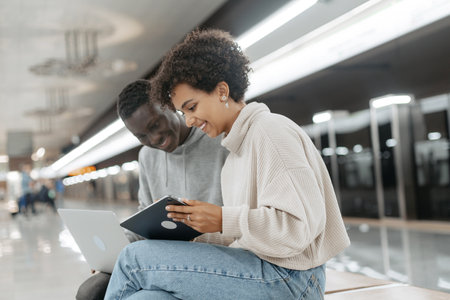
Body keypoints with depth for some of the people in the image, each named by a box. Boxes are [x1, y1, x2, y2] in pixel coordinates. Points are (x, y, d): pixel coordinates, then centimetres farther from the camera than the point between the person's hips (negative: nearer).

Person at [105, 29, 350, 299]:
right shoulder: (235, 155, 21)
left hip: (288, 278, -8)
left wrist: (224, 220, -19)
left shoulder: (270, 130, -8)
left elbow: (302, 223, -18)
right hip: (254, 272, 8)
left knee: (135, 258, -12)